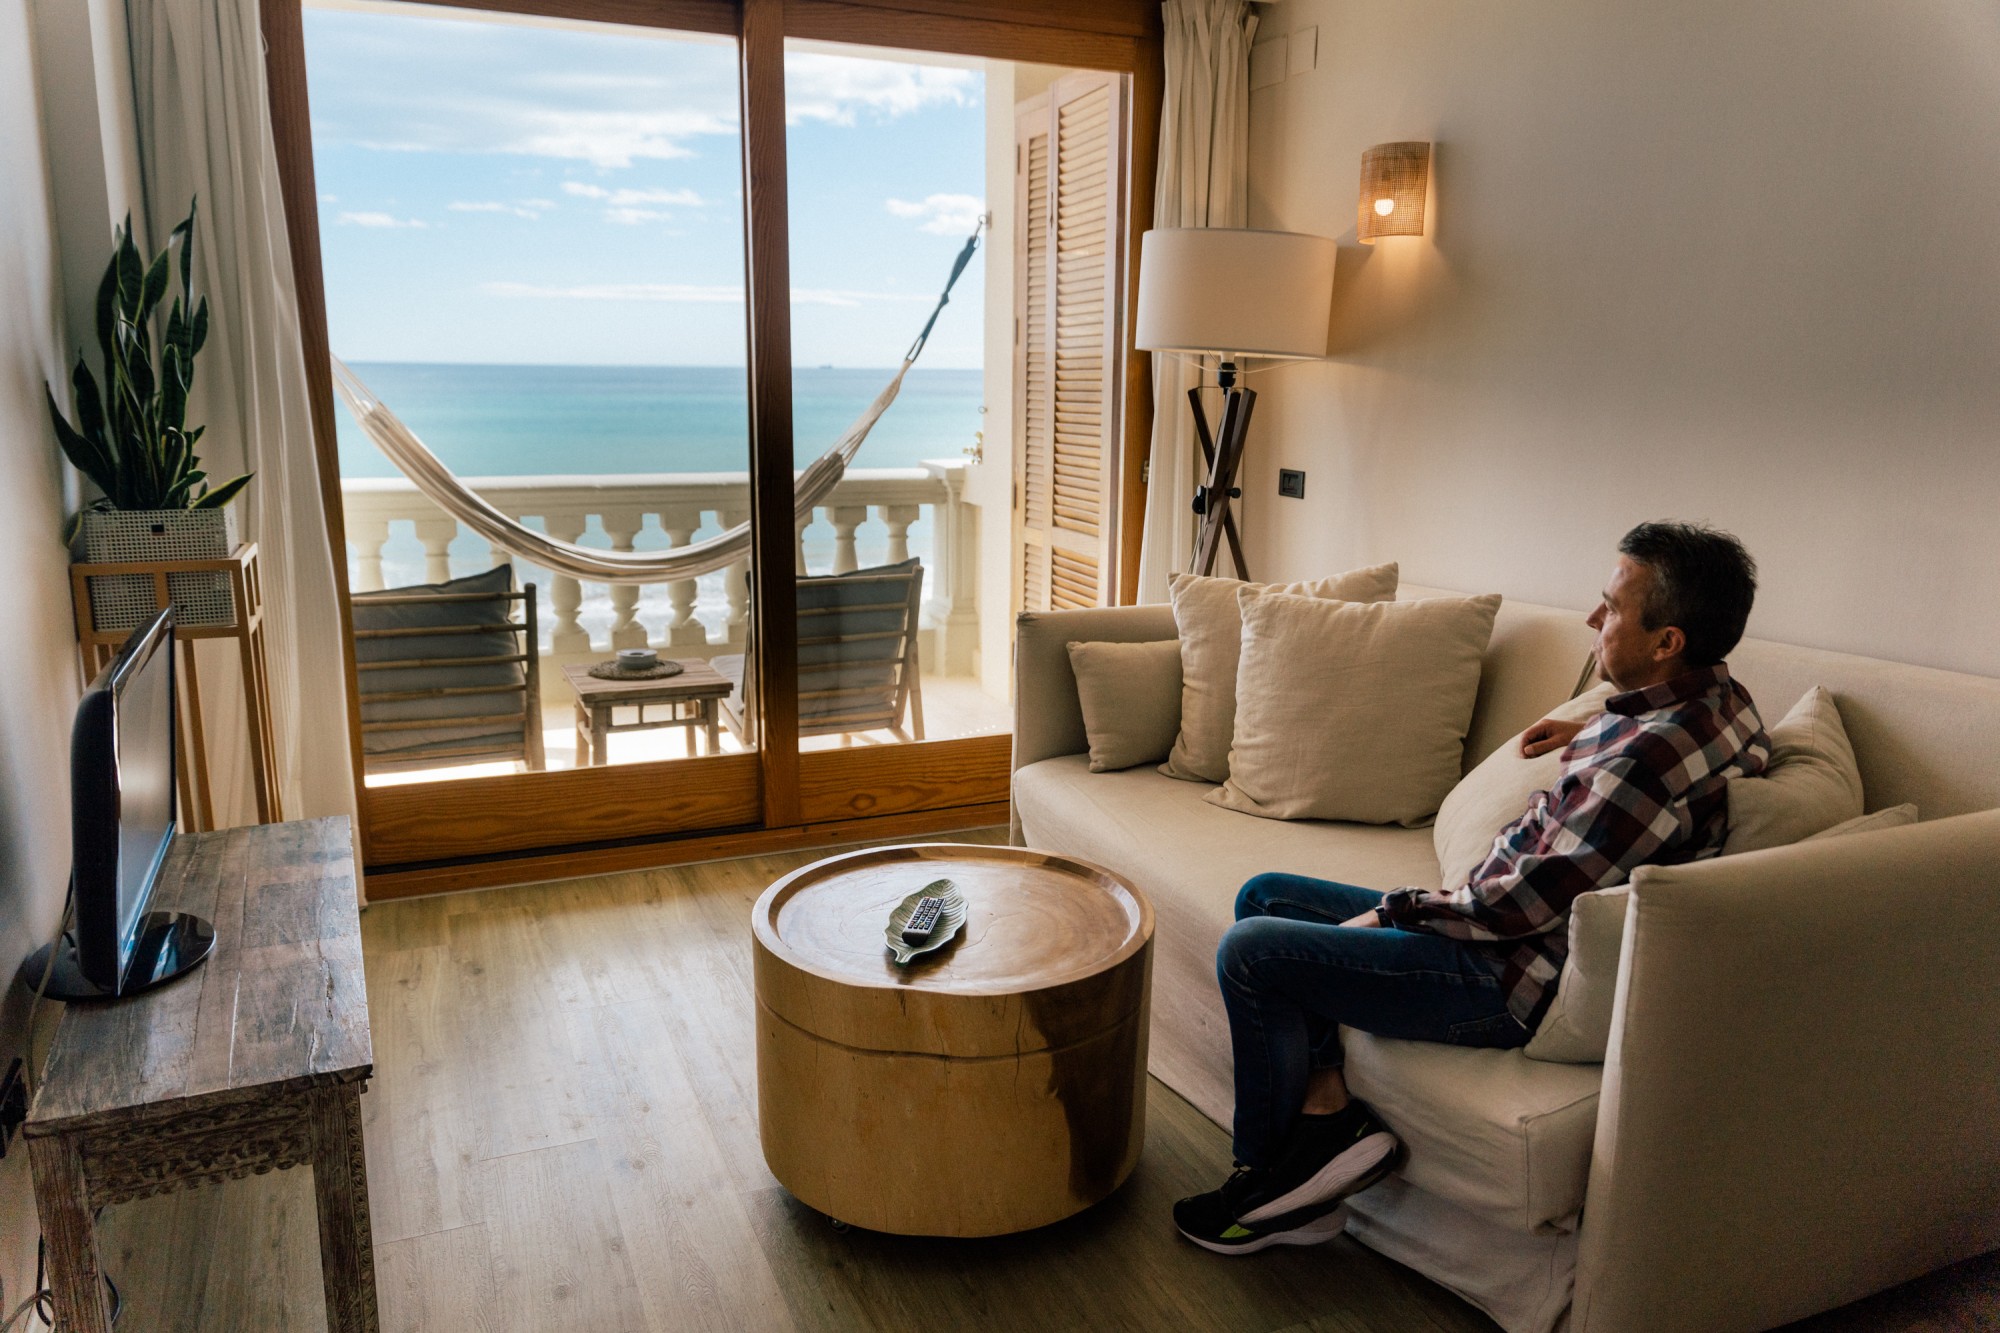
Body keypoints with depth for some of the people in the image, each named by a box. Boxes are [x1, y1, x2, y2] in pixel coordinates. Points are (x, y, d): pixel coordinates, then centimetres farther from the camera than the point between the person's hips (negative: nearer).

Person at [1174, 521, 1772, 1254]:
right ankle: (1325, 1104, 2)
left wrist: (1390, 913, -10)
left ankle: (1269, 1179, 4)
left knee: (1251, 952, -15)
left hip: (1514, 982, -11)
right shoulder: (1716, 692, 3)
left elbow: (1521, 904, -25)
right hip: (1512, 923, 11)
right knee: (1265, 896, 11)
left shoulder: (1651, 758, -28)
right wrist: (1592, 733, 19)